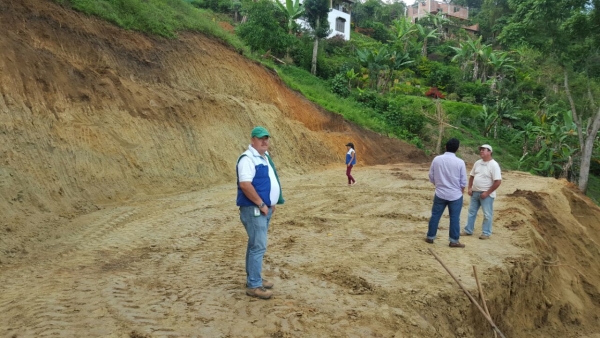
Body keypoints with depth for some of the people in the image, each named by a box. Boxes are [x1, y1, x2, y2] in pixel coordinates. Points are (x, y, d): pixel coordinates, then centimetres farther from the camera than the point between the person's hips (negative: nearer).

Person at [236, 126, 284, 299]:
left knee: (255, 245, 16)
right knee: (258, 246, -8)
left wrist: (271, 203, 14)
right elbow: (245, 184, -27)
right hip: (254, 209, -10)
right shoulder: (248, 158, -17)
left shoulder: (265, 156, 14)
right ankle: (253, 286, 0)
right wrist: (261, 204, -22)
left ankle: (254, 279, 26)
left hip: (266, 208, 10)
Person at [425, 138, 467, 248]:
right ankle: (454, 241, 11)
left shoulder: (436, 159, -6)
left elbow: (431, 177, 3)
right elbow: (463, 182, -5)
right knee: (455, 218, 6)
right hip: (455, 195, -2)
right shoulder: (460, 162, -12)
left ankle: (430, 237, 20)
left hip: (440, 194, 2)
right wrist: (461, 192, 13)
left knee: (435, 215, 12)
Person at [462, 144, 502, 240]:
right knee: (472, 211, 13)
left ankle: (486, 233, 12)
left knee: (487, 214, 2)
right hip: (475, 192, 7)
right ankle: (468, 230, 23)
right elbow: (472, 176, 16)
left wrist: (487, 193, -19)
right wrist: (469, 188, 3)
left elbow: (498, 181, -19)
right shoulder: (477, 163, 7)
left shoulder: (494, 165, -15)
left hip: (486, 194, -7)